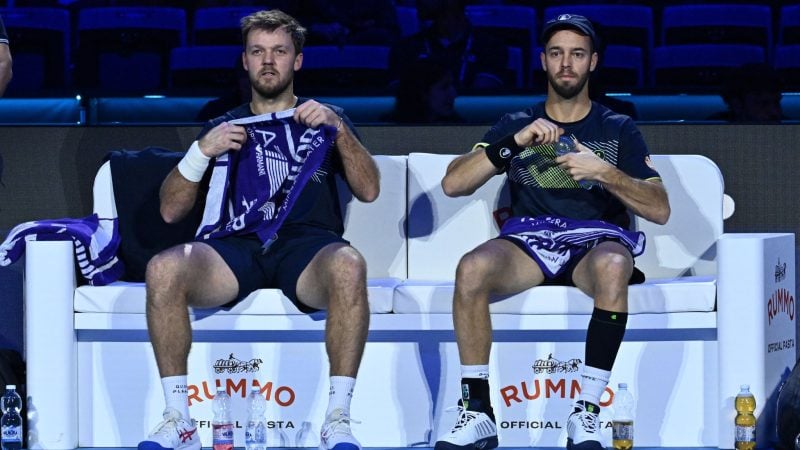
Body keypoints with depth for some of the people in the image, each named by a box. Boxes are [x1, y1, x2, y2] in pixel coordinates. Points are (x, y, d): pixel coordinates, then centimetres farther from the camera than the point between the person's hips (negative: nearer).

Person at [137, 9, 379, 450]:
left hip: (308, 245, -1)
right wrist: (202, 151, 4)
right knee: (162, 269, -32)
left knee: (348, 265, -39)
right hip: (236, 245, 1)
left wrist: (338, 128, -3)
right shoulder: (224, 126, 26)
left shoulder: (323, 118, 25)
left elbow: (368, 190, 10)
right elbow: (170, 211, 18)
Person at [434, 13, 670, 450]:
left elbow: (659, 209, 6)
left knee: (612, 266, -40)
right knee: (471, 268, -34)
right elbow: (453, 183, 5)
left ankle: (586, 414, -37)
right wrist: (516, 142, -6)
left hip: (598, 239, -1)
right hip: (528, 243, 1)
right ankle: (477, 413, -29)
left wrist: (604, 172, -10)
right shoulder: (515, 125, 19)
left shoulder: (618, 130, 16)